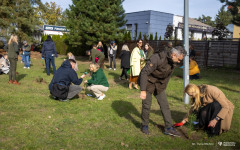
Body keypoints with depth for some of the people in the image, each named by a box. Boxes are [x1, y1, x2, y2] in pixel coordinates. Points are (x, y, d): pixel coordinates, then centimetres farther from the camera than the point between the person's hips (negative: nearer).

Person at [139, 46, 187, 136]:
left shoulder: (173, 62, -5)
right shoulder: (157, 58, -30)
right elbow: (144, 72, -31)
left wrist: (164, 87, 16)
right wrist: (143, 90, -32)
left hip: (159, 84, 6)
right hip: (148, 82, -6)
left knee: (165, 105, 2)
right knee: (146, 105, 0)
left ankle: (168, 128, 10)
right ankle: (144, 126, 21)